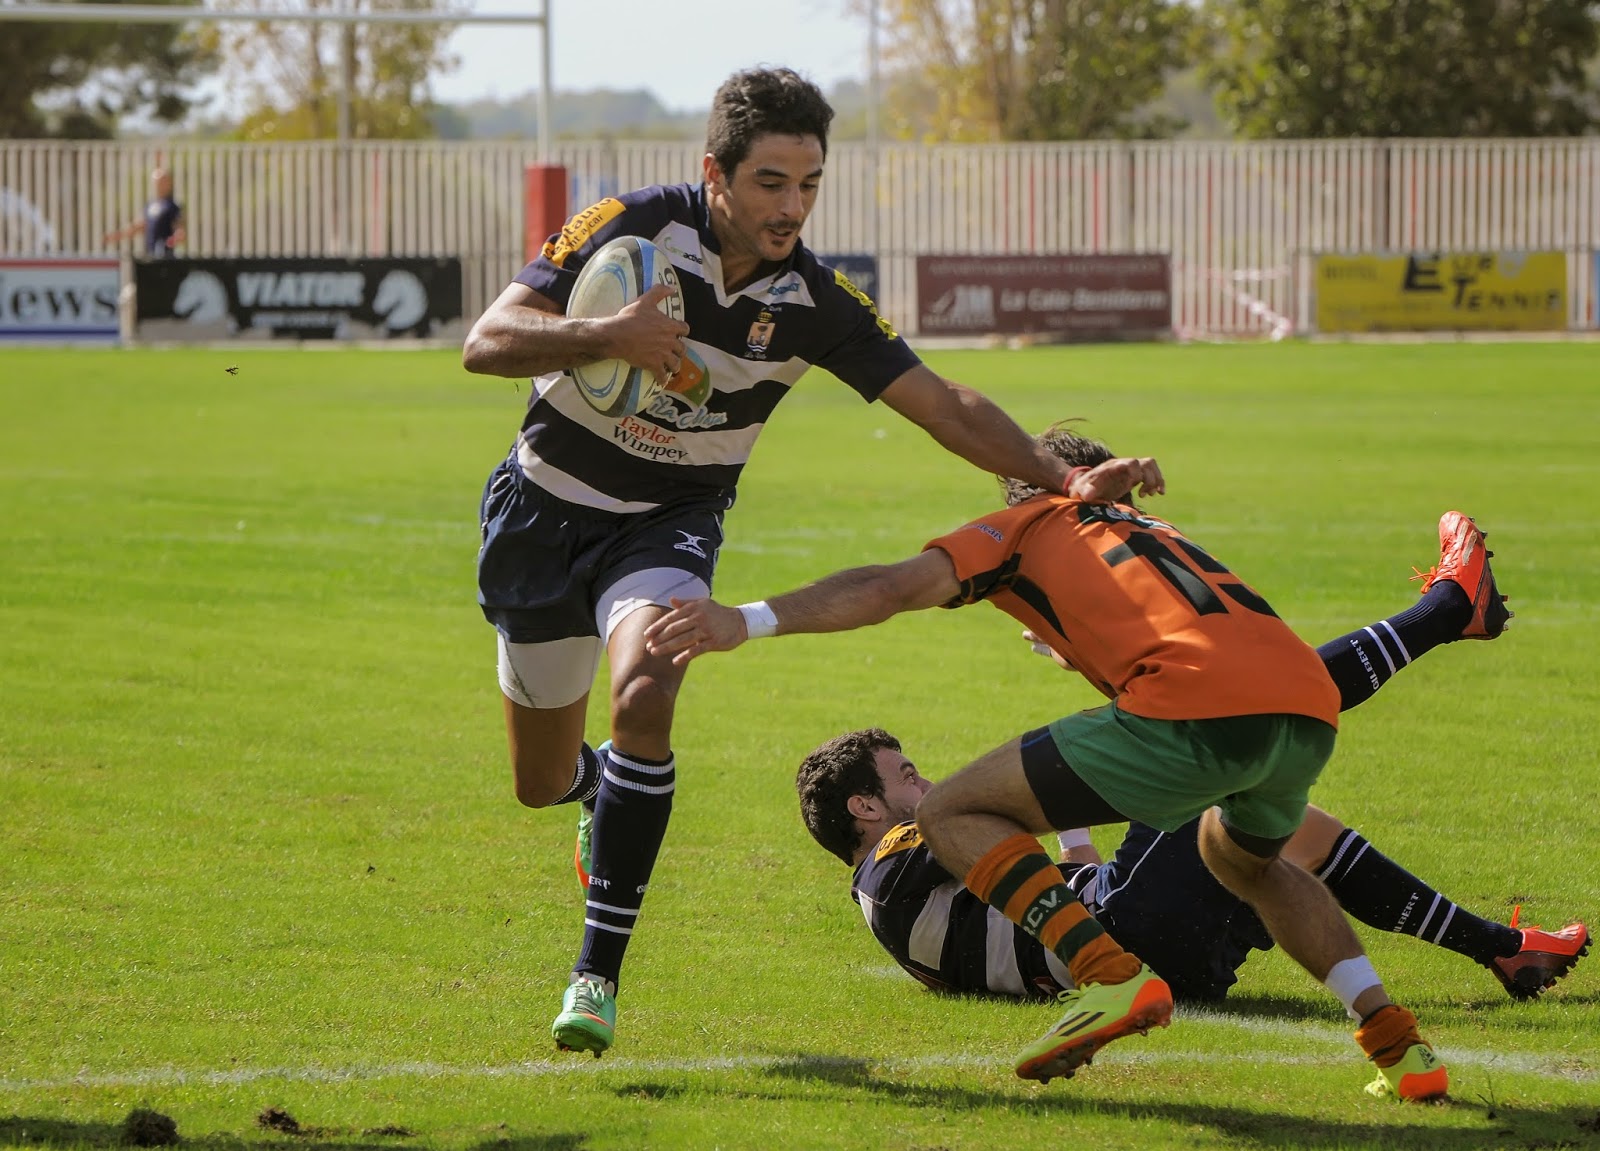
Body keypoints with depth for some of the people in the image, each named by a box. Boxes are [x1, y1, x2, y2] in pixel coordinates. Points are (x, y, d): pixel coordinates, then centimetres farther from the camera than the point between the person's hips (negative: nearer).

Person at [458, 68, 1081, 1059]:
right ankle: (603, 792, 51)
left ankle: (598, 974, -24)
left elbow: (947, 406, -12)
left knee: (644, 696, -31)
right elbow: (487, 342, -24)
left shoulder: (814, 303, -16)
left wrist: (1060, 477, -26)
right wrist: (609, 336, -40)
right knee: (542, 783, 9)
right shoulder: (630, 230, -21)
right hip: (547, 509, 0)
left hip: (669, 526, 0)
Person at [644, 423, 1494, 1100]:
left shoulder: (1027, 526, 21)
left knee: (954, 814, 6)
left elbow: (893, 587, 8)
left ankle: (1110, 978, -14)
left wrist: (751, 622, 3)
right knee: (1243, 860, 39)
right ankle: (1395, 1043, 21)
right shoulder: (1151, 530, 39)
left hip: (1199, 705, -7)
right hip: (1311, 702, 7)